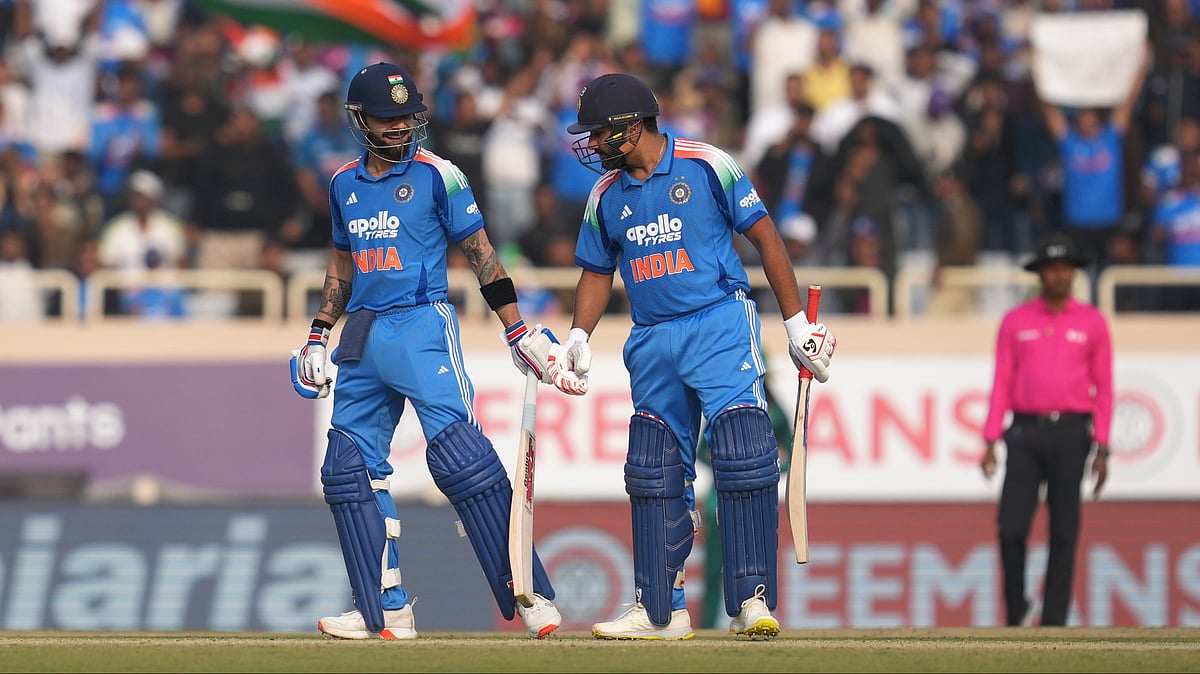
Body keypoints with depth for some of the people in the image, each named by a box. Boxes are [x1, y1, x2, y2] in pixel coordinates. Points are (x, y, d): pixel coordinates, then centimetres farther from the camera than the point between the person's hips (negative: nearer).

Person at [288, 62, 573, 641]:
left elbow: (480, 254, -2)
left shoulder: (436, 175, -3)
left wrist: (518, 332, -6)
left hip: (422, 327, -6)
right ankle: (386, 611, 8)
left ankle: (530, 596, -16)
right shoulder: (345, 184, 13)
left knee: (458, 455, -17)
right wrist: (318, 337, 20)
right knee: (349, 468, 2)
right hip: (362, 340, 6)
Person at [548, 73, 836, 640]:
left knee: (743, 454, -17)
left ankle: (752, 599, -15)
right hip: (652, 342, 6)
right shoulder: (607, 194, 10)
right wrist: (579, 337, 4)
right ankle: (660, 610, 13)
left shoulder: (706, 166, -5)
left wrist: (796, 322, -3)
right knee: (654, 471, 6)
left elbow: (764, 236, -1)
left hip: (720, 324, -6)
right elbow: (598, 272, 21)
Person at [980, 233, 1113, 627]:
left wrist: (1101, 449, -1)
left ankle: (1054, 622, 3)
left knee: (1064, 533, -1)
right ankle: (1017, 611, 12)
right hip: (1026, 432, 1)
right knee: (1011, 528, -7)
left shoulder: (1092, 323, 6)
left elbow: (1103, 389, 6)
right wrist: (990, 442, -1)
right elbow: (1002, 384, 7)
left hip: (1071, 434, -1)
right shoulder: (1016, 322, 8)